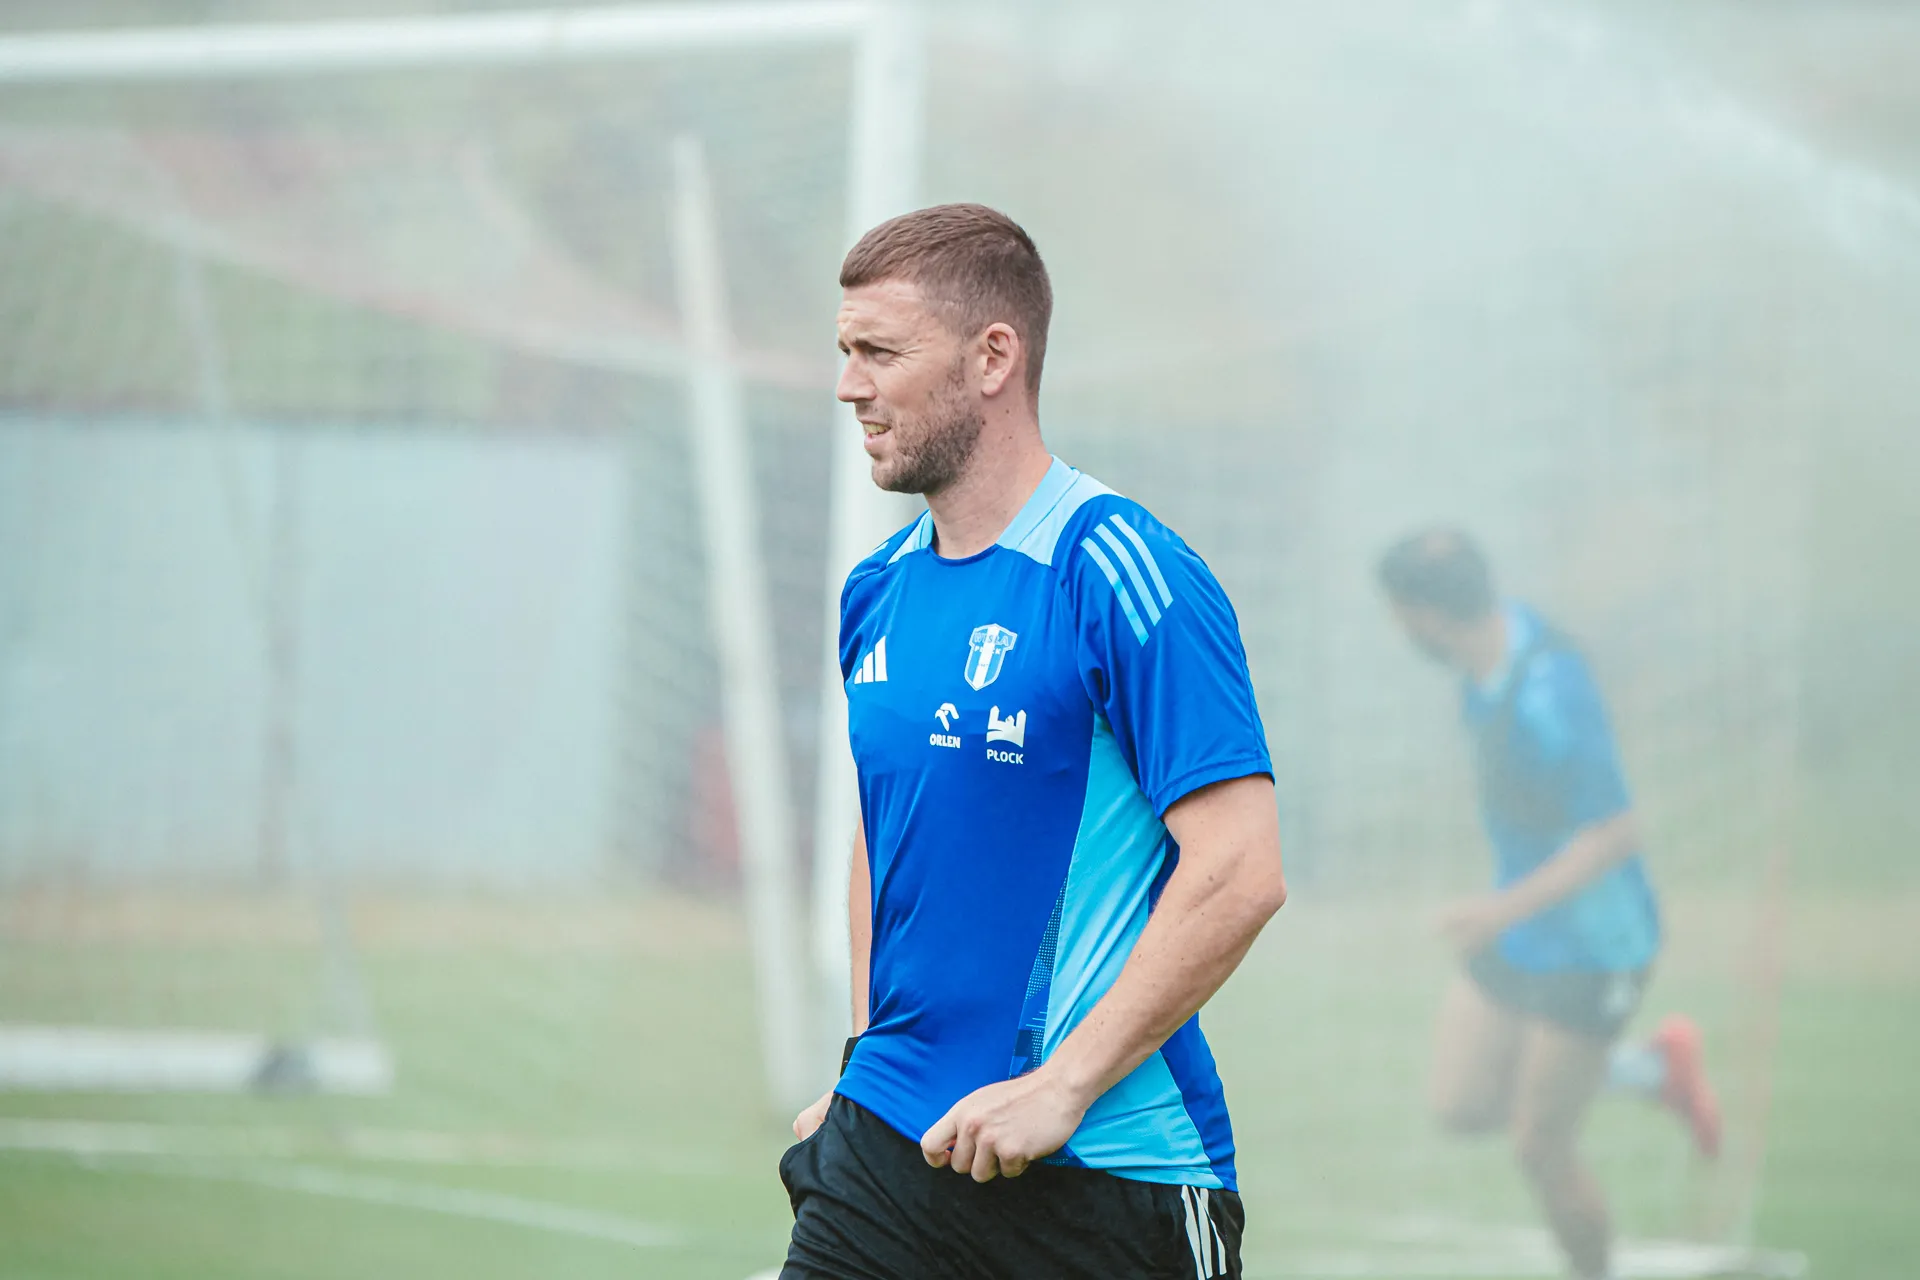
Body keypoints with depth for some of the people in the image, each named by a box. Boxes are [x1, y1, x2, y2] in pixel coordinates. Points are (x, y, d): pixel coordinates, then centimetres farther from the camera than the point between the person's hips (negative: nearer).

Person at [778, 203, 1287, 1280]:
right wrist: (868, 1063, 14)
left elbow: (1240, 873, -18)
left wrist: (1061, 1085, -19)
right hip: (892, 1144, 6)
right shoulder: (878, 592, 11)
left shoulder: (1121, 576, -12)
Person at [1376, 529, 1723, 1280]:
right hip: (1520, 941, 8)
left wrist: (1505, 910, -29)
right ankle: (1654, 1070, 25)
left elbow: (1616, 836, -29)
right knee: (1462, 1105, 11)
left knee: (1540, 1150, 2)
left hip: (1589, 951, -8)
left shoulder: (1547, 696, -33)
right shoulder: (1501, 635, -5)